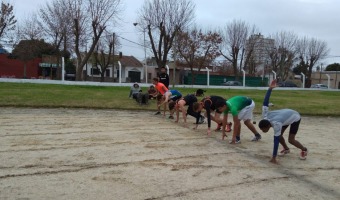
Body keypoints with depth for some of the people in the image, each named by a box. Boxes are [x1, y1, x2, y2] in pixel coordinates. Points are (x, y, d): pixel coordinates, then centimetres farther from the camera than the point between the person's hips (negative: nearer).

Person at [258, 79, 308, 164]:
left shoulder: (276, 124, -43)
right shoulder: (265, 116, -25)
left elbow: (276, 141, -43)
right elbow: (265, 103, -25)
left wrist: (274, 158, -43)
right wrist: (270, 89, -19)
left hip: (295, 117, -7)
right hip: (287, 114, 7)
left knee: (291, 140, -12)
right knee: (279, 135, -3)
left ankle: (304, 150, 16)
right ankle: (286, 149, 23)